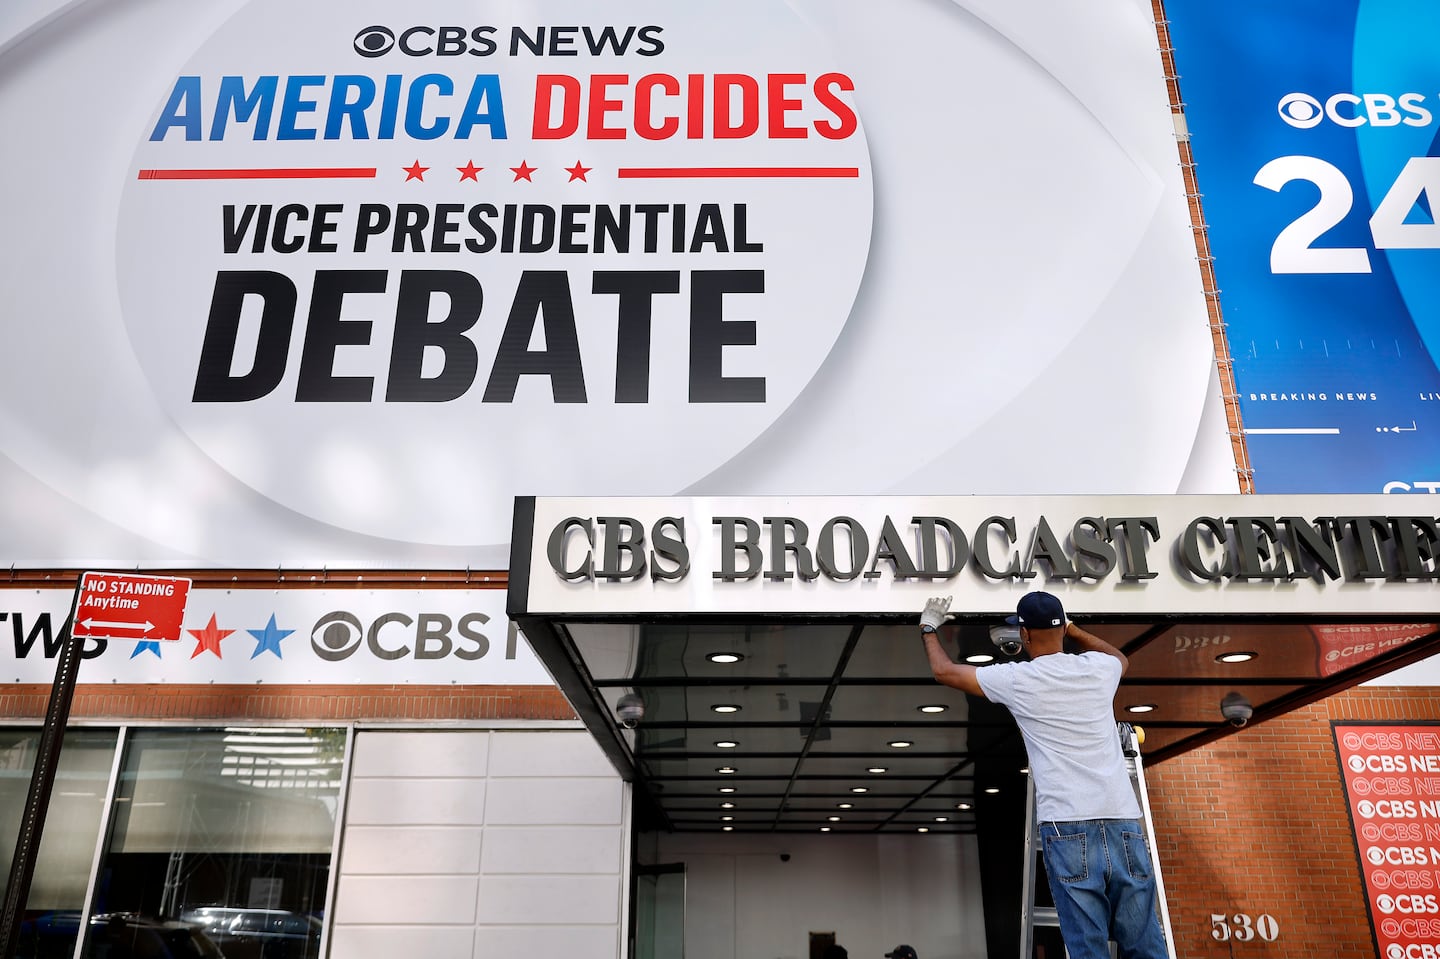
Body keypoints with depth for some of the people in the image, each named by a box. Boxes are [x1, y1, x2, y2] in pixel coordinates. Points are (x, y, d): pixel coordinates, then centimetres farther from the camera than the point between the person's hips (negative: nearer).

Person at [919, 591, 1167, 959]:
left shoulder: (1017, 679, 3)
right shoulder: (1098, 668, 12)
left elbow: (944, 670, 17)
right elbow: (1122, 657, 41)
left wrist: (929, 628, 34)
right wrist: (1068, 627, 46)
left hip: (1068, 827, -4)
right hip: (1124, 822, 4)